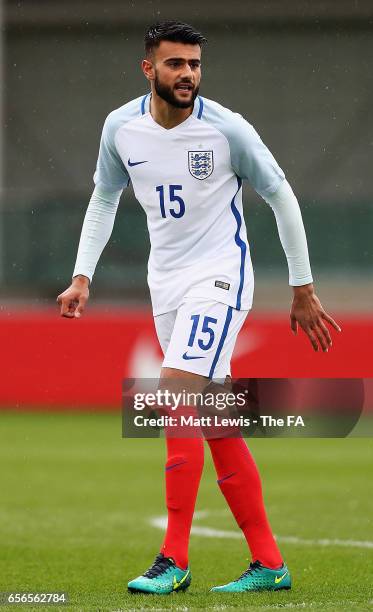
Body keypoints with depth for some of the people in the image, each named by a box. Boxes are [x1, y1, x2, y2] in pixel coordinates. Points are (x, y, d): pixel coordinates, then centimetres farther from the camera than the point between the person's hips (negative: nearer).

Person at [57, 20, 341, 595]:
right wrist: (83, 276, 5)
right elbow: (104, 200, 15)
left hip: (219, 276, -6)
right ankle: (269, 564, 13)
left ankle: (174, 561, -17)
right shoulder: (121, 127, -1)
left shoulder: (227, 128, -13)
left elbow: (281, 197, -3)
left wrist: (303, 289, 0)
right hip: (165, 281, 6)